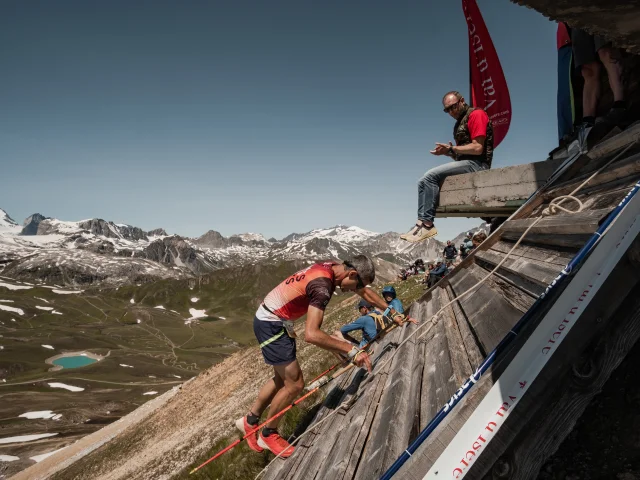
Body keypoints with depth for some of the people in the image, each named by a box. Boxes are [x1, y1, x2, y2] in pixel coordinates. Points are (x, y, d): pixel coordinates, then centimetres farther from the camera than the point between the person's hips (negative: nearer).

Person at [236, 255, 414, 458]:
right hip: (271, 324, -9)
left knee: (282, 378, 19)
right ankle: (268, 434, 19)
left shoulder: (333, 268, -1)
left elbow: (366, 292, 15)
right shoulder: (322, 285, -30)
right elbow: (311, 334, -39)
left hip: (273, 320, 9)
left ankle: (249, 421, 34)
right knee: (295, 383, -2)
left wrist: (393, 313, 18)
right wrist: (352, 350, -36)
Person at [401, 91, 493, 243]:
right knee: (424, 182, 2)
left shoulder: (476, 114, -5)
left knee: (431, 176, -24)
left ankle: (426, 223, -24)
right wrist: (447, 152, 1)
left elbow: (477, 148, -16)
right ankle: (423, 224, -13)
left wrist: (451, 148, -10)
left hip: (476, 164, -10)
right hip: (466, 163, 10)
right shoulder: (460, 123, 23)